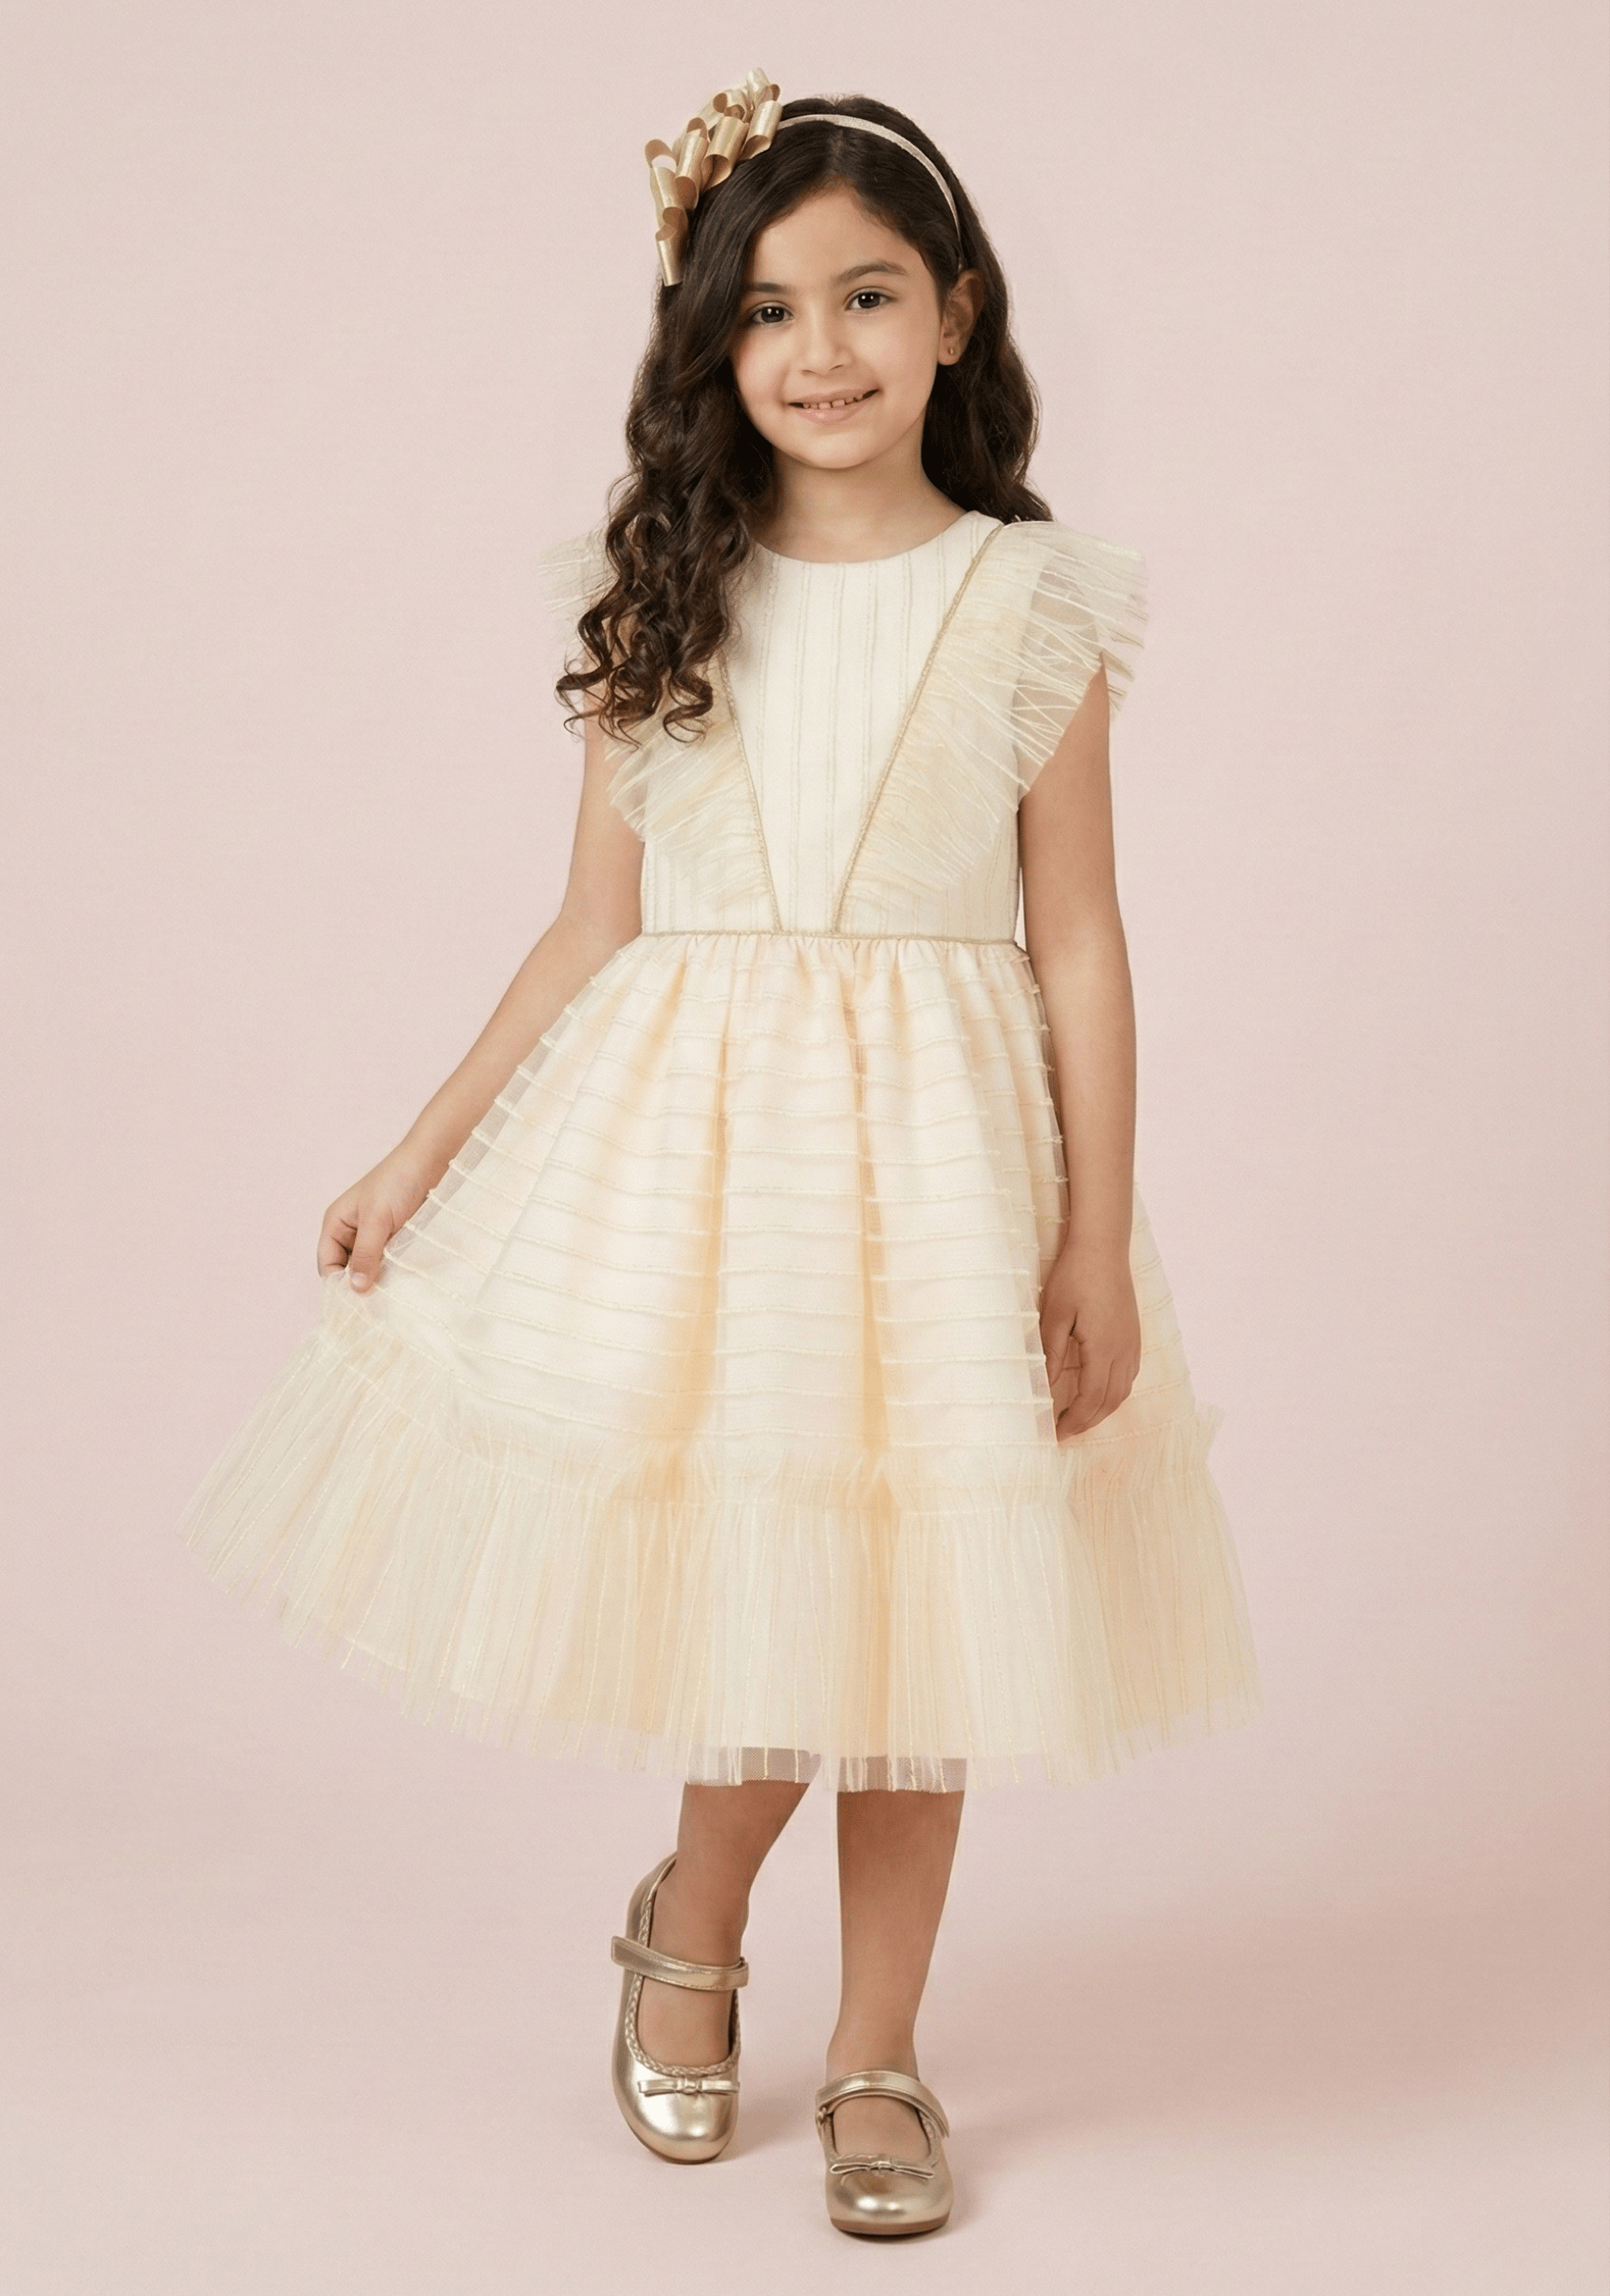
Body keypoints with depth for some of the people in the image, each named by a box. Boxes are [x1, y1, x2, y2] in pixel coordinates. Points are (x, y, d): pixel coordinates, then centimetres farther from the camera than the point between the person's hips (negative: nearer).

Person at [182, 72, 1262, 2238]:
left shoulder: (1032, 610, -1)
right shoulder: (661, 600, 4)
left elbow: (1080, 949, -1)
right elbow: (593, 926, 7)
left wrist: (1098, 1242, -6)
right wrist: (417, 1160, 5)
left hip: (932, 1160, -1)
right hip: (681, 1143, 1)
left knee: (908, 1613, 6)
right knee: (740, 1582, 3)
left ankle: (876, 2058, 25)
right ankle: (688, 1927, 35)